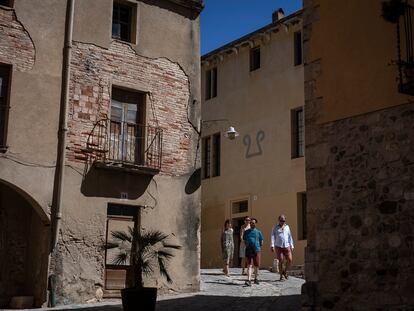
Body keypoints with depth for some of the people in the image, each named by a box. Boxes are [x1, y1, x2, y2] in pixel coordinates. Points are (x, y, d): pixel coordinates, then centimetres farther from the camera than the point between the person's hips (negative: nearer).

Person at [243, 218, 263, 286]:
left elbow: (261, 242, 11)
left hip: (256, 250, 0)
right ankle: (249, 280, -17)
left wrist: (257, 246, 7)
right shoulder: (246, 232, 9)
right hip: (248, 250, 0)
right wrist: (247, 245, 7)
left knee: (256, 266, 8)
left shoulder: (258, 232, 5)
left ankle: (256, 279, 26)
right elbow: (244, 240, 18)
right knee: (249, 265, -9)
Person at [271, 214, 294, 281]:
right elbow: (273, 236, -3)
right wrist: (272, 246, -14)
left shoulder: (287, 227, 13)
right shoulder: (275, 227, 4)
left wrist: (291, 246, 9)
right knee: (281, 261, -7)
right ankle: (281, 276, 4)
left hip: (287, 246, 3)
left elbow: (290, 237, 15)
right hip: (278, 247, -3)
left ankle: (285, 271, 15)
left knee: (289, 260, -9)